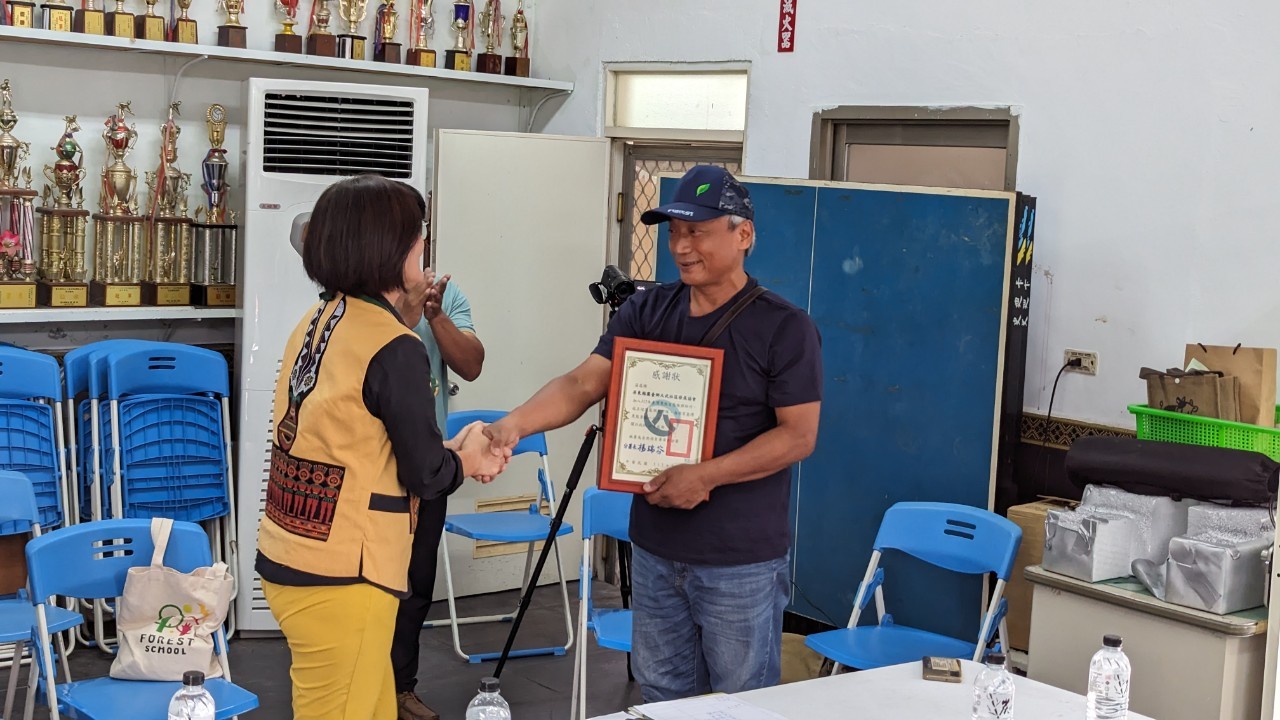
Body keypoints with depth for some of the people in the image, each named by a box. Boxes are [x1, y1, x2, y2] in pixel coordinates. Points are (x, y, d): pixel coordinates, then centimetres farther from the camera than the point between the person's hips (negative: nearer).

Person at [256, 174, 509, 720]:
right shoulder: (394, 349, -17)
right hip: (339, 580, -8)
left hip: (288, 563, 8)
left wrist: (449, 452, 13)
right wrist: (464, 459, 10)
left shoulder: (315, 324, 6)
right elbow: (424, 476, -10)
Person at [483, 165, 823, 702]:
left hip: (741, 562, -4)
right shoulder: (645, 312, 4)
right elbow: (582, 384, -6)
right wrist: (516, 423, -25)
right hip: (654, 550, 5)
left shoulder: (785, 328, -9)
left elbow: (798, 436, -12)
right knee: (664, 698, 16)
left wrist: (707, 475, -21)